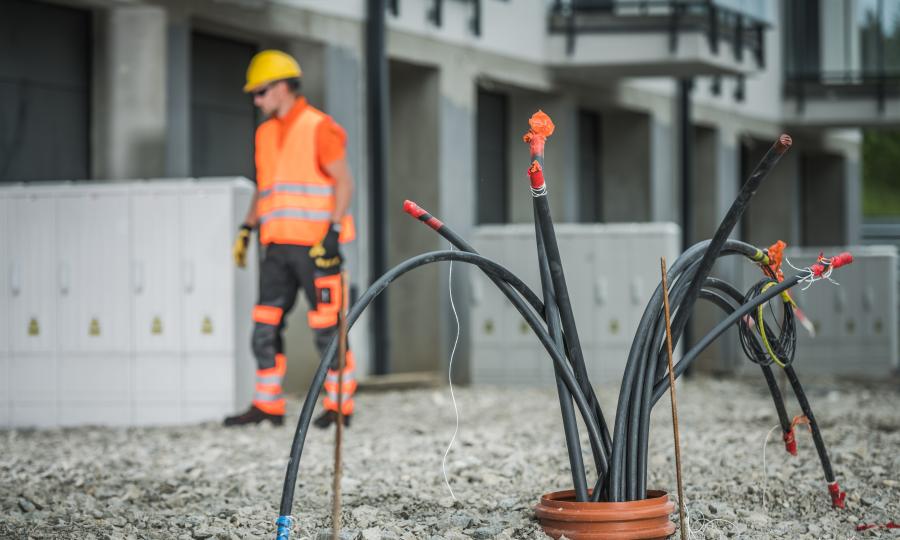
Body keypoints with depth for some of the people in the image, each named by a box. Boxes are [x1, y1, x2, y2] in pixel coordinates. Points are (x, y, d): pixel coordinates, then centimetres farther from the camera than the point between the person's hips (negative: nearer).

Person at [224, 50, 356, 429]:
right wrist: (247, 228, 14)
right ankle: (267, 406, 9)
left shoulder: (318, 128, -5)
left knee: (326, 328, -3)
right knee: (265, 326, 4)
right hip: (277, 245, 7)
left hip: (314, 245, -7)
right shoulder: (266, 133, 18)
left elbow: (343, 181, -9)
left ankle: (340, 406, 4)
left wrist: (333, 231, -17)